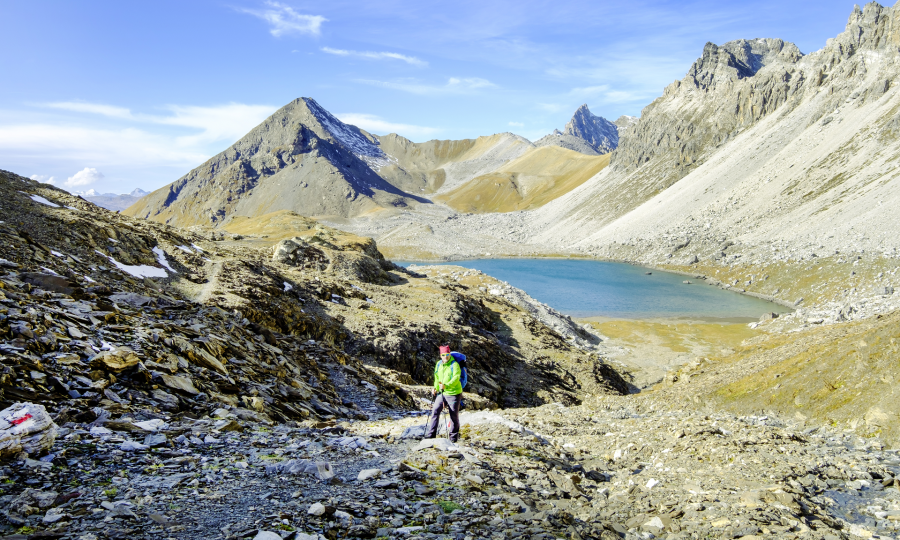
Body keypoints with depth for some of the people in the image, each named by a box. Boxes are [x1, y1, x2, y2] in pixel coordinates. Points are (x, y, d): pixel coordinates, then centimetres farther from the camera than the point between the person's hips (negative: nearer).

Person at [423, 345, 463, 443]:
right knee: (435, 411, 0)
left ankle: (454, 436, 17)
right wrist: (435, 388, 7)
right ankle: (431, 434, 7)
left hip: (453, 393, -6)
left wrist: (446, 386, -37)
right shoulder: (438, 364, 8)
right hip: (441, 393, 6)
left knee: (454, 415, 3)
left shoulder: (454, 365, -12)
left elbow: (456, 378, -24)